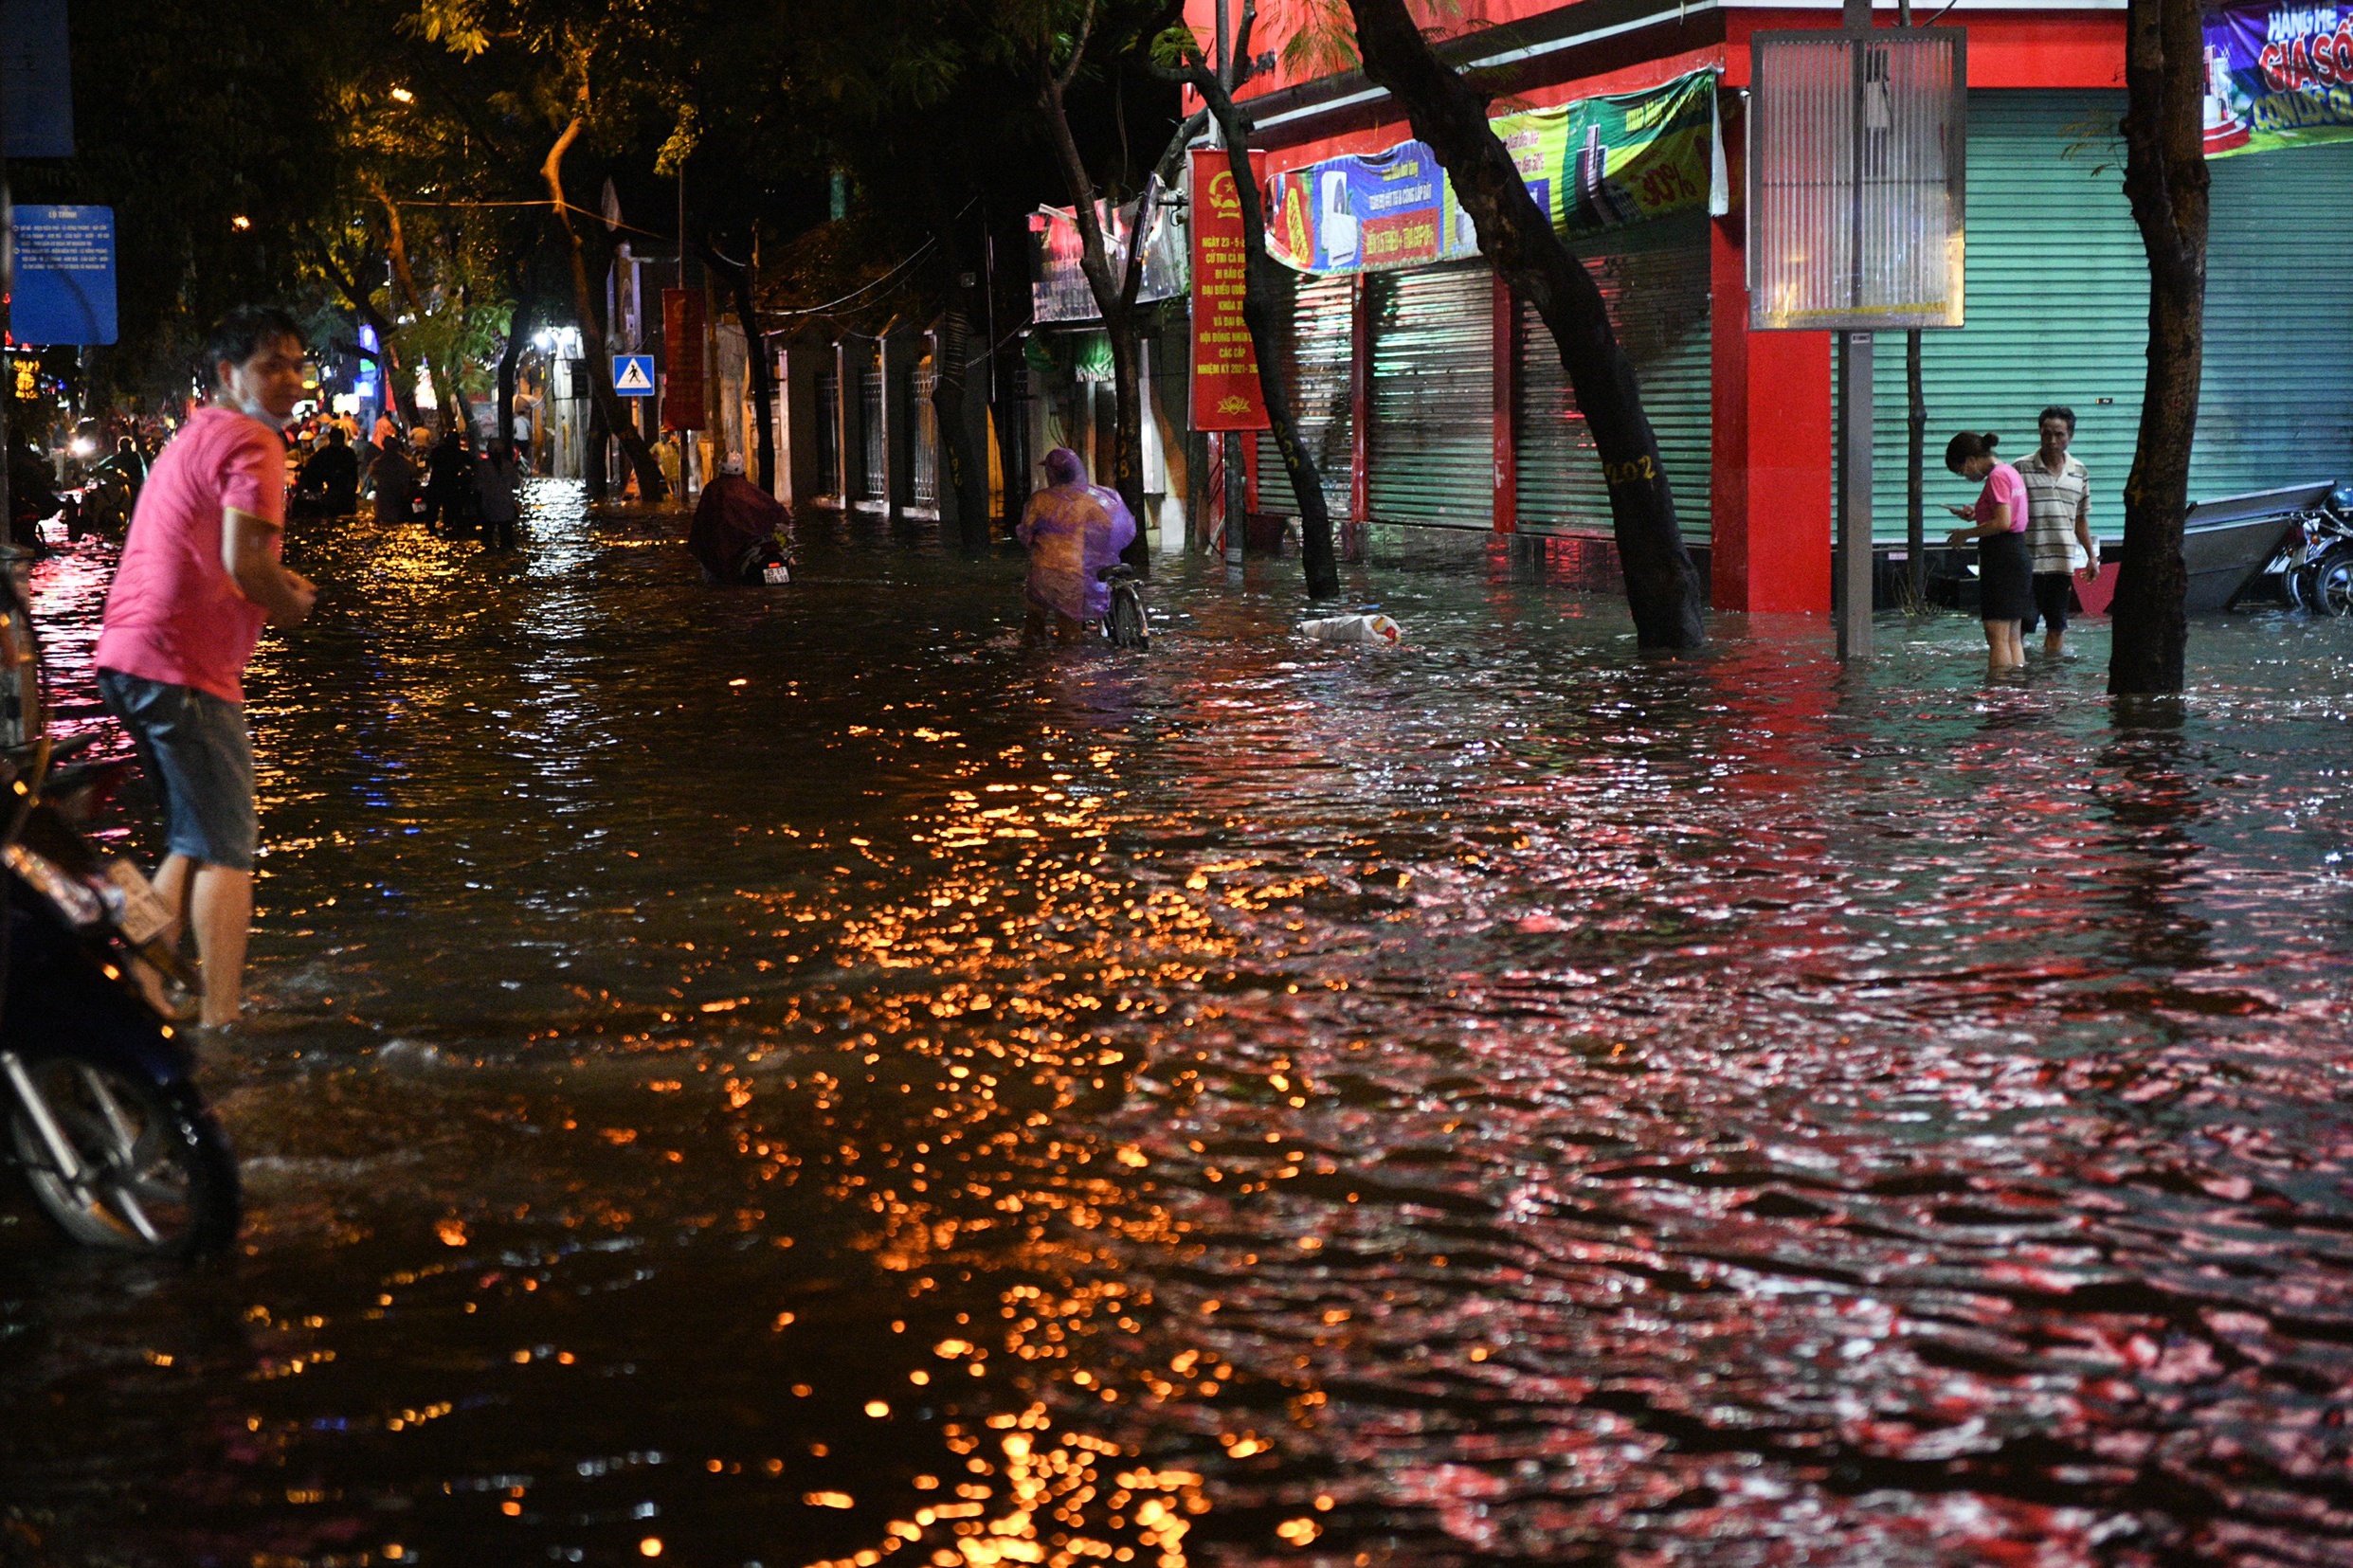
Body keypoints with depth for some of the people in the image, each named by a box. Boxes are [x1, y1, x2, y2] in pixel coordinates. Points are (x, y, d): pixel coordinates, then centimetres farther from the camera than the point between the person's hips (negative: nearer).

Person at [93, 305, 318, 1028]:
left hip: (129, 656, 10)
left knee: (194, 844, 19)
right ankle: (221, 1021, -8)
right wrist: (290, 607, -3)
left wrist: (276, 586, 18)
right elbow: (243, 562, -22)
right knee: (226, 851, -6)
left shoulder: (193, 438, 23)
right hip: (185, 666, -10)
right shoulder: (252, 444, -10)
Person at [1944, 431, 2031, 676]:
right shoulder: (2010, 472, 16)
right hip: (2018, 557, 10)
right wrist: (1976, 516, 12)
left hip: (2001, 560, -10)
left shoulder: (1997, 476, -14)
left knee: (1997, 637, -10)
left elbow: (2003, 522, -21)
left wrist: (1967, 533, -11)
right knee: (2013, 637, 11)